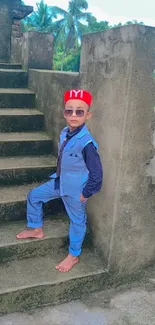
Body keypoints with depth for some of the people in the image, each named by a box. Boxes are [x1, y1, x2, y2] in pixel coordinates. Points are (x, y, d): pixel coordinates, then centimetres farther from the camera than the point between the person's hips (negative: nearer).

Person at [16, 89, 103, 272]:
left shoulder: (87, 143, -29)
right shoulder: (64, 133, -5)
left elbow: (96, 174, -24)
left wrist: (85, 194, -15)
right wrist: (59, 178, 17)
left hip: (75, 190, -8)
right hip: (59, 183, 8)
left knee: (77, 221, 12)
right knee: (34, 196, 17)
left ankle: (73, 255, 33)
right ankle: (37, 229, 37)